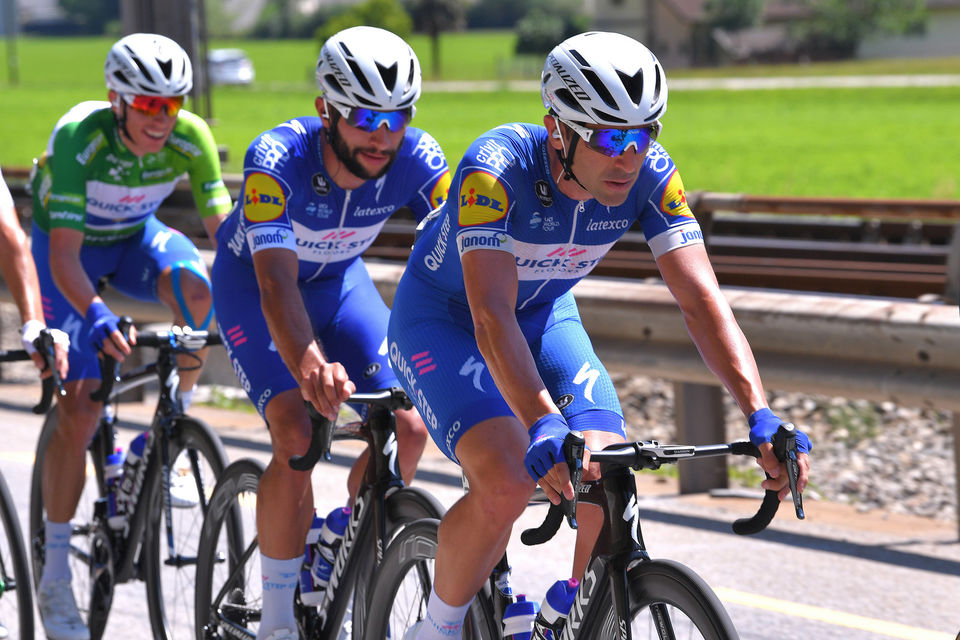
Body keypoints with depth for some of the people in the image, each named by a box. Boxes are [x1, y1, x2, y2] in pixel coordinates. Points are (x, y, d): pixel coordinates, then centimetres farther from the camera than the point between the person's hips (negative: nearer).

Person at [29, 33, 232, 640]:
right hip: (69, 245, -3)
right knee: (80, 408, -14)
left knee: (199, 290, -32)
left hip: (136, 236, 3)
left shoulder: (191, 136, -25)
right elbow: (63, 255, -38)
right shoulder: (79, 138, -35)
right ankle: (54, 578, -5)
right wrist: (98, 318, -55)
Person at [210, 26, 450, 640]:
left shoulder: (415, 158, -27)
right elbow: (277, 282, -46)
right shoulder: (277, 159, -37)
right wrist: (311, 368, -65)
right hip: (252, 282, -4)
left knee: (407, 428, -12)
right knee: (297, 436, -23)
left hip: (339, 278, 4)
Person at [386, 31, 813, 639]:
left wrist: (762, 416, -39)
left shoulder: (650, 176, -22)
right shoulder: (499, 166, -35)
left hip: (545, 315, 4)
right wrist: (546, 429, -57)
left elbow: (702, 298, -26)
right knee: (507, 484, -26)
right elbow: (491, 314, -44)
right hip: (444, 318, -4)